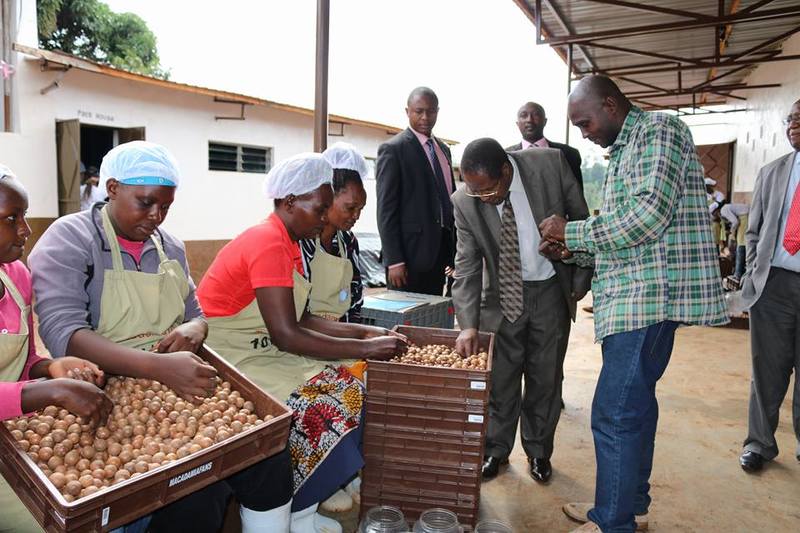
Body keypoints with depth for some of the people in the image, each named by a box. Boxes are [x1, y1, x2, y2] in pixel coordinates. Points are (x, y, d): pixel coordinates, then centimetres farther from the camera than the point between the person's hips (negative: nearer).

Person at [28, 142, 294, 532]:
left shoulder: (171, 247, 11)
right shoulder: (69, 240, -6)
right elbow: (63, 334, -19)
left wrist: (192, 331, -8)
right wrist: (159, 367, -34)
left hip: (182, 388, 5)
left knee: (270, 457, -16)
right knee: (196, 491, -26)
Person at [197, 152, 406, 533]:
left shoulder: (287, 244, 10)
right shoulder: (268, 243, -20)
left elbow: (301, 320, 9)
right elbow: (287, 335, -26)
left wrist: (366, 333, 0)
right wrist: (366, 349, -21)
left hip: (262, 351, 9)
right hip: (232, 358, -9)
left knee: (351, 383, -2)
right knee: (330, 400, -19)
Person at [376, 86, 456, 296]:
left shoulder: (443, 149, 15)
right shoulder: (393, 149, -6)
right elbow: (386, 209, -11)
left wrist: (454, 250, 13)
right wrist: (393, 260, -17)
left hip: (440, 250, 7)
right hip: (411, 251, -6)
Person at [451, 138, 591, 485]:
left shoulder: (550, 164, -19)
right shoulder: (465, 201, -17)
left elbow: (582, 219, -5)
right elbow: (467, 265, -12)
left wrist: (581, 281, -3)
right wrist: (468, 323, -21)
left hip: (551, 291, 0)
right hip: (504, 294, 0)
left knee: (545, 377, 10)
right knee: (500, 378, 6)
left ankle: (538, 450, 30)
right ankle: (496, 449, 27)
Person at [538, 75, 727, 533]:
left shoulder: (659, 132, -8)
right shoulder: (624, 149, 20)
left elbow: (647, 216, -21)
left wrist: (571, 231, -12)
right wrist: (572, 250, 9)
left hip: (651, 294, -10)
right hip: (636, 296, 10)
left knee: (615, 412, -7)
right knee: (634, 404, 16)